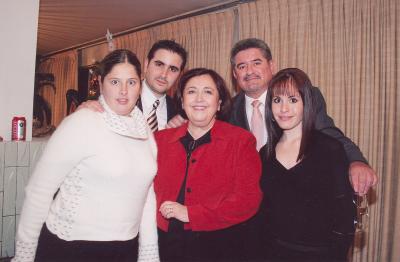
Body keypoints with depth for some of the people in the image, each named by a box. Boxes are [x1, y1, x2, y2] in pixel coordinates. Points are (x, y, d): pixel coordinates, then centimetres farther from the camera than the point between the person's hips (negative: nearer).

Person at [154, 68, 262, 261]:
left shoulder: (241, 141, -5)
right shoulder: (161, 139, 5)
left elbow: (249, 200, -13)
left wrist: (190, 213, -15)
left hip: (216, 245, -2)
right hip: (166, 244, 3)